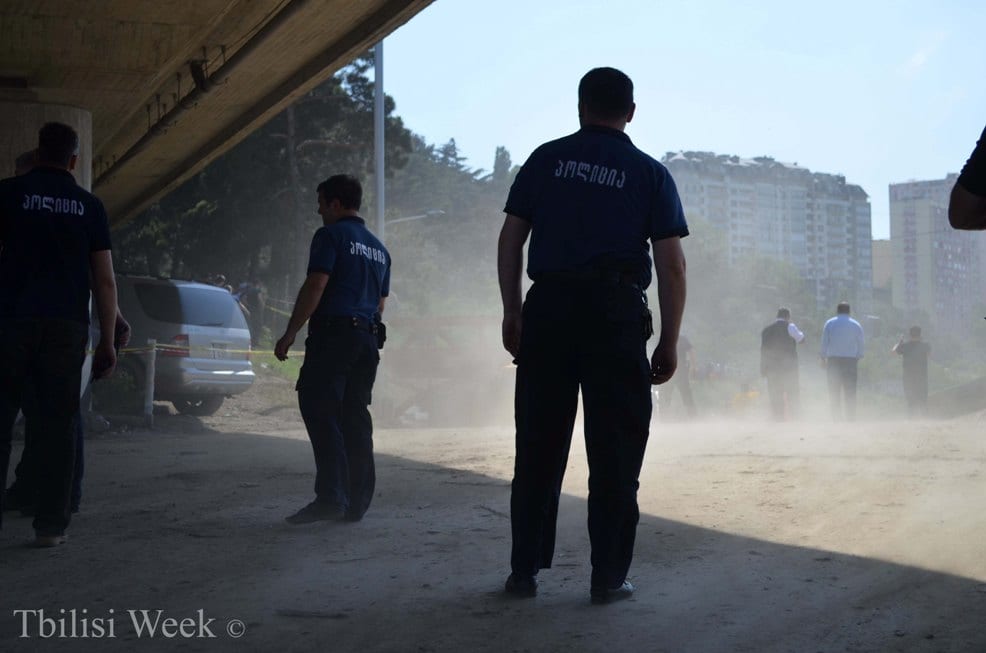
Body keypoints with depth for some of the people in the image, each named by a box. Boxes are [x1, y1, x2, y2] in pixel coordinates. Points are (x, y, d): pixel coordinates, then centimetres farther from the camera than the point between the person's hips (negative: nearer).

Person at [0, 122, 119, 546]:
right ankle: (50, 524, 3)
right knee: (58, 423, 4)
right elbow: (104, 280, 5)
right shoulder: (89, 206, 7)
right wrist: (107, 341, 8)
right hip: (67, 325, 1)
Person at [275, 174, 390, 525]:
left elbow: (315, 286, -13)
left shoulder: (331, 236, -3)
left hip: (333, 334, -8)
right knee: (356, 417, 8)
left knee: (320, 412, -10)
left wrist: (290, 333, -13)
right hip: (368, 338, 8)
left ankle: (330, 498, -19)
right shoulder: (379, 248, 22)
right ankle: (358, 502, 7)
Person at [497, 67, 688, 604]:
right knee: (614, 449, 5)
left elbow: (510, 240, 6)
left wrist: (512, 311, 10)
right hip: (617, 311, -2)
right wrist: (670, 341, 4)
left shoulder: (546, 159, 10)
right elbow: (671, 264, 0)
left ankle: (524, 570, 13)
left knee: (539, 445, 8)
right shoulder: (650, 174, 6)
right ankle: (608, 576, 7)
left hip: (548, 305, 2)